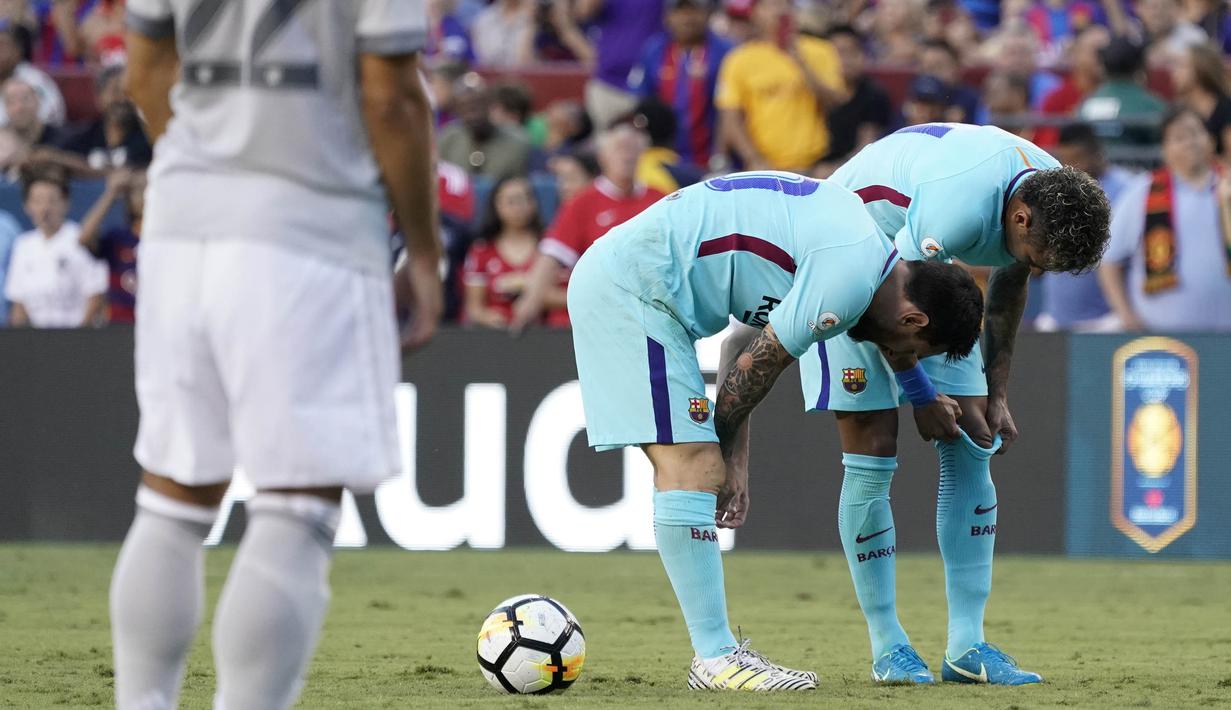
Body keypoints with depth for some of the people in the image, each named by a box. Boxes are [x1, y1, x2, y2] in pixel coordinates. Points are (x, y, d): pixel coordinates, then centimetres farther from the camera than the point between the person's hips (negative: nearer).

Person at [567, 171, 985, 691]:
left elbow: (748, 355, 16)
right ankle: (715, 659, -11)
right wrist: (723, 446, 7)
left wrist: (733, 457, 12)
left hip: (615, 278, 10)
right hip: (631, 284, -10)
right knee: (693, 467, -12)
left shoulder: (856, 240, 15)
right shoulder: (852, 278, -17)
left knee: (691, 469, 8)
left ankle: (717, 652, 9)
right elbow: (759, 365, -10)